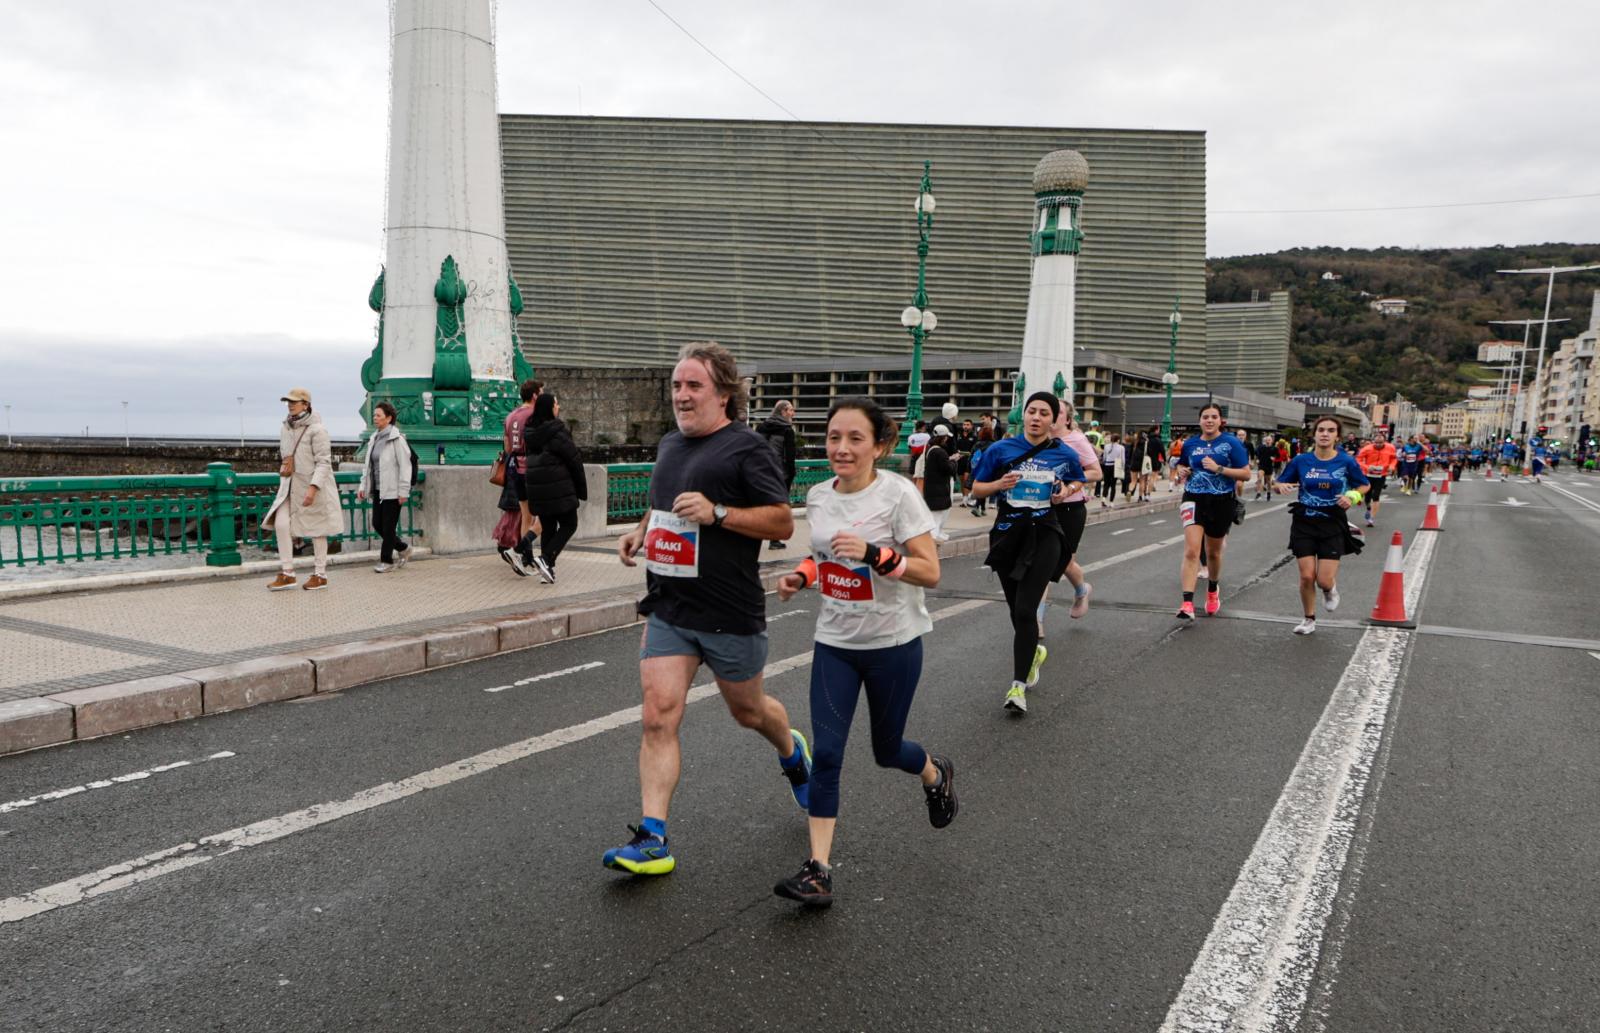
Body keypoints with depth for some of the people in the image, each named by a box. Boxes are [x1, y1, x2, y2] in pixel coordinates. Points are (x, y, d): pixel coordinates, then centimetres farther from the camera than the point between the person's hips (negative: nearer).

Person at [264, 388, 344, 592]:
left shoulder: (317, 429, -15)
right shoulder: (285, 427, 7)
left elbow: (324, 462, -19)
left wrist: (313, 488, -27)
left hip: (312, 486, -6)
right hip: (290, 485, 6)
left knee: (317, 530, 4)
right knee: (280, 524, -6)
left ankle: (320, 575, 16)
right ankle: (286, 574, 2)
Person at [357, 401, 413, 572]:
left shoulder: (397, 439, -12)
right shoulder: (374, 438, 12)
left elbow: (405, 466, -14)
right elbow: (368, 465, 18)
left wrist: (403, 492, -17)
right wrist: (363, 486, 10)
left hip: (392, 491, -8)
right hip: (378, 490, 8)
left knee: (388, 526, -1)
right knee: (377, 524, 10)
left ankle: (387, 560, 12)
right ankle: (403, 549, 28)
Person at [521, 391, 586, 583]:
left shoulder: (529, 432, 9)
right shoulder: (558, 432, -13)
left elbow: (527, 457, 15)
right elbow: (574, 460, -10)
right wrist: (582, 488, -1)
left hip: (537, 487, 7)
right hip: (558, 487, -7)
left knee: (548, 527, 13)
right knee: (569, 525, 4)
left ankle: (548, 568, 10)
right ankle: (546, 558, -12)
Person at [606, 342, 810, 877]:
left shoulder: (746, 447, -10)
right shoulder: (668, 446, 12)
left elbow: (783, 523, -13)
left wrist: (717, 513, -24)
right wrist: (641, 532, 7)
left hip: (731, 613, -5)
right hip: (668, 608, 5)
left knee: (747, 710, 16)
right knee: (658, 717, -6)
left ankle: (792, 752, 48)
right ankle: (652, 839, -1)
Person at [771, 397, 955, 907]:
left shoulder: (896, 493, -16)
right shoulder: (818, 496, 0)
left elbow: (930, 573, -18)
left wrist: (874, 553, -32)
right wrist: (801, 576, -4)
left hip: (893, 643, -4)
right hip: (834, 642, 4)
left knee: (886, 750, 13)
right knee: (825, 753, -5)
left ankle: (935, 773, 48)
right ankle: (818, 870, 3)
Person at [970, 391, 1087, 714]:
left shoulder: (1064, 454, 0)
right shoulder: (1000, 449, -3)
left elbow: (1078, 482, 20)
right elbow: (976, 488, 4)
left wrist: (1068, 490, -2)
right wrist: (999, 484, -15)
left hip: (1044, 533, -2)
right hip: (1008, 532, 2)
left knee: (1025, 610, -13)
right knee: (1017, 610, 13)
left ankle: (1019, 684, -4)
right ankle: (1033, 653, 45)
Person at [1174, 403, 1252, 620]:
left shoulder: (1231, 443, -5)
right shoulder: (1190, 444, 5)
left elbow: (1246, 474, -8)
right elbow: (1181, 465, 24)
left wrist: (1219, 469, -20)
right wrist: (1181, 472, 1)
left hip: (1221, 502, -1)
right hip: (1194, 500, 1)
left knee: (1214, 553, 16)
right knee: (1191, 551, -15)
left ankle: (1213, 590, 45)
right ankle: (1187, 604, -19)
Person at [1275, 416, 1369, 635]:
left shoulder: (1347, 462, -5)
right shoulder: (1301, 460, -2)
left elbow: (1364, 485, 9)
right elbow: (1280, 483, 9)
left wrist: (1352, 496, -12)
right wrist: (1282, 487, -15)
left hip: (1333, 526, -1)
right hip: (1304, 523, 1)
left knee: (1324, 580, -7)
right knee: (1307, 576, -2)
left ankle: (1331, 588, 32)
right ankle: (1309, 619, 20)